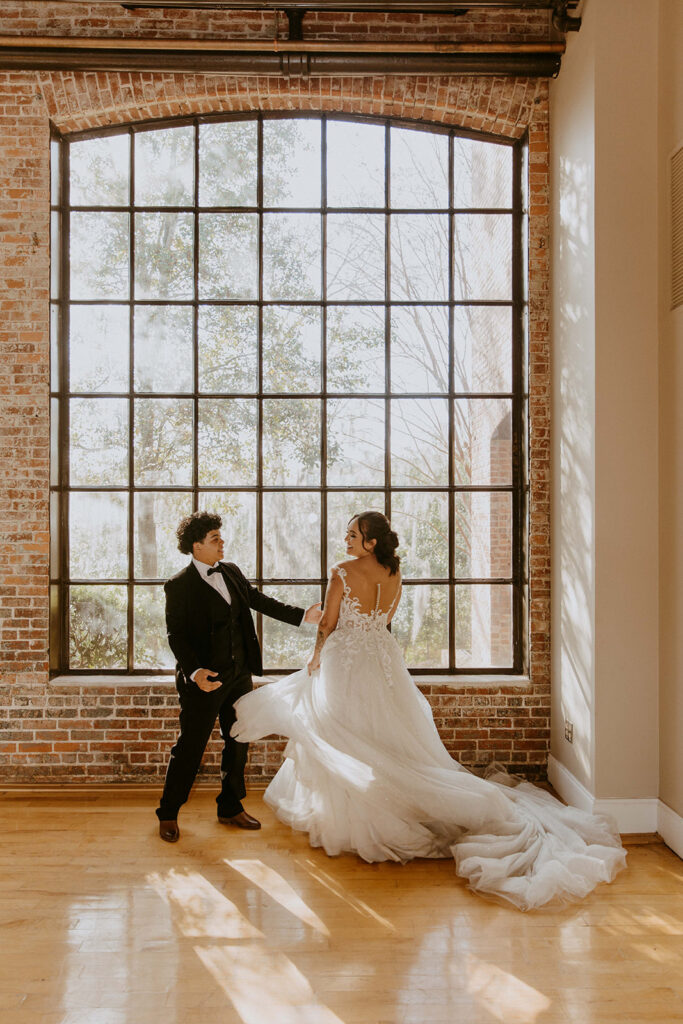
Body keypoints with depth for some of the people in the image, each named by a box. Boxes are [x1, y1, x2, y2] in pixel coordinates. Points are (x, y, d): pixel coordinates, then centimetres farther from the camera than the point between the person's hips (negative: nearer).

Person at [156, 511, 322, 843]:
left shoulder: (231, 572, 8)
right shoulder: (179, 586, -11)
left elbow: (259, 600, 16)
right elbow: (175, 635, -14)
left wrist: (302, 615, 11)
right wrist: (194, 672, -28)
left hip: (240, 675, 6)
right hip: (205, 680, -6)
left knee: (238, 744, 15)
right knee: (189, 748, 3)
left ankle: (230, 808, 32)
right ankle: (168, 814, 23)